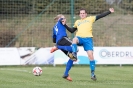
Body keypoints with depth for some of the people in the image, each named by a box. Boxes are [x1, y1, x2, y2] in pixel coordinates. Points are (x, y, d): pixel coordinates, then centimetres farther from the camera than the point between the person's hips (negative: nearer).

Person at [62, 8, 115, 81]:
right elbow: (72, 30, 33)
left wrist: (109, 12, 1)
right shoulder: (77, 22, 27)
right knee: (74, 39, -38)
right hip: (79, 37, 2)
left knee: (90, 55, -12)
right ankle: (74, 54, -43)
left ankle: (92, 73, -6)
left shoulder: (90, 19, 18)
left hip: (88, 38, -2)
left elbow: (100, 16, 10)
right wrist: (65, 25, 22)